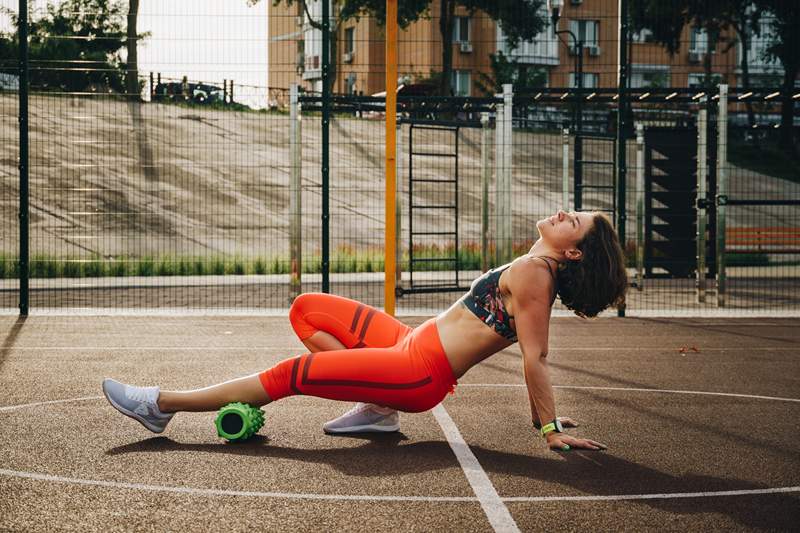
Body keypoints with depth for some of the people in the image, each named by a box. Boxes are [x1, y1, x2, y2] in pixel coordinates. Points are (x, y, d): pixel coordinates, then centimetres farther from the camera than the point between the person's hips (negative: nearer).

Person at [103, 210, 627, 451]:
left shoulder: (532, 272, -15)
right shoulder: (536, 270, 13)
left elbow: (535, 359, -18)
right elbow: (537, 357, 16)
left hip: (421, 372, -9)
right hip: (414, 346, 9)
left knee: (290, 374, -7)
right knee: (307, 309, 12)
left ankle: (161, 405, 2)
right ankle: (377, 408, 7)